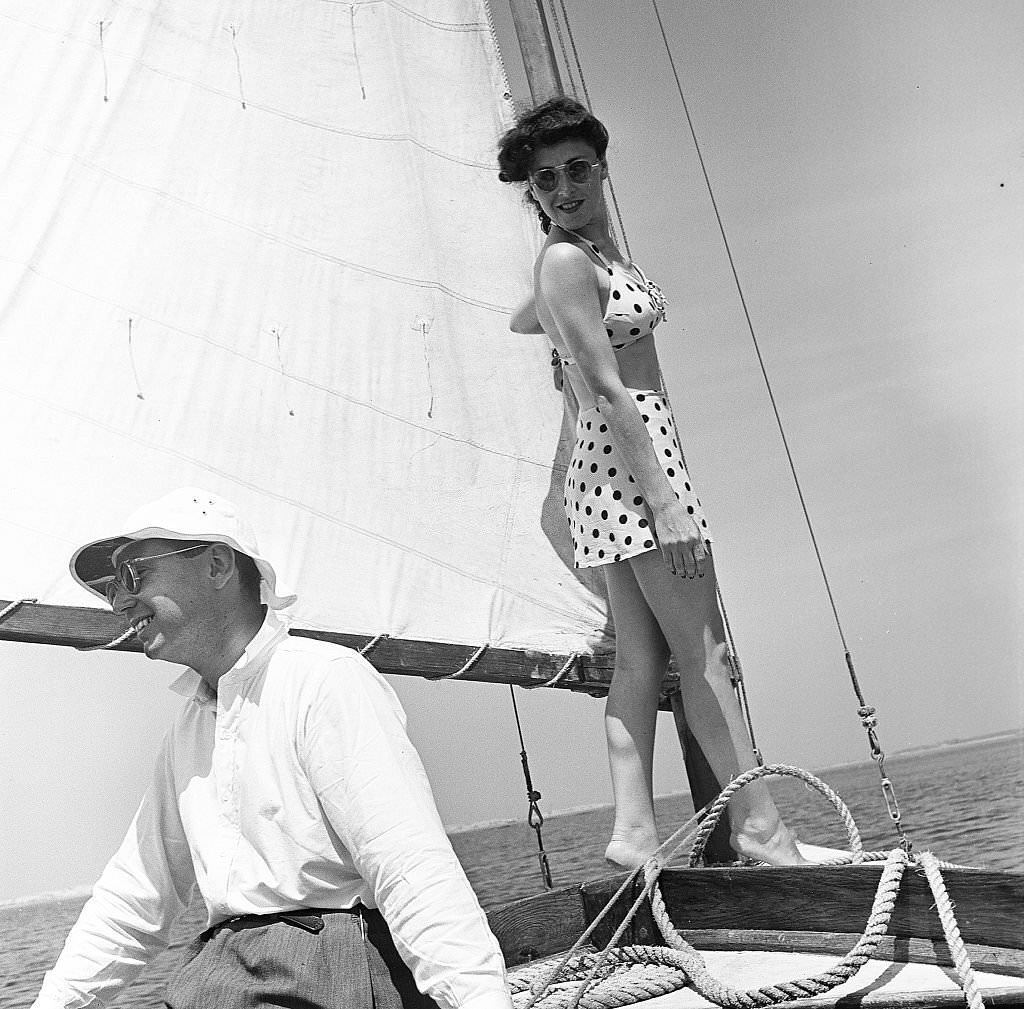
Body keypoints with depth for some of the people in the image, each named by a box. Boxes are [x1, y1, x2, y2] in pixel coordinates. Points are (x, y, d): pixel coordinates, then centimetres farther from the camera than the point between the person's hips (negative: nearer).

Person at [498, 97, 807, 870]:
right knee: (702, 649, -5)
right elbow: (609, 391, -19)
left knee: (642, 654, 6)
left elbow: (521, 321, 35)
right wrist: (664, 502, -22)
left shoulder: (599, 252, 17)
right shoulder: (567, 261, -12)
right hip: (628, 458, -9)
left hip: (617, 466, 9)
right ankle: (762, 829, 3)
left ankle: (634, 830, 9)